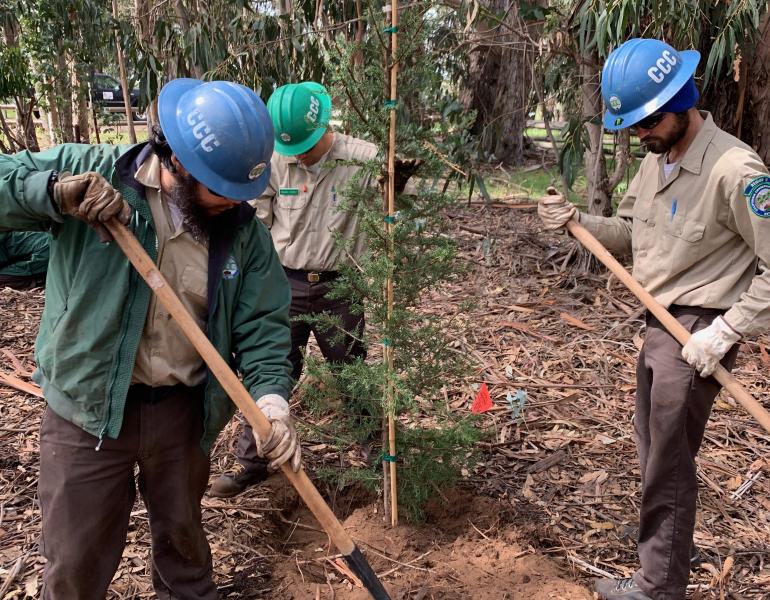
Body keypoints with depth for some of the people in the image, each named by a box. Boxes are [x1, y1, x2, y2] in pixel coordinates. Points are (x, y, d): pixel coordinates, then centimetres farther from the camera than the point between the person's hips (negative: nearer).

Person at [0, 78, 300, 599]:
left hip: (185, 412, 3)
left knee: (183, 532, 25)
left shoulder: (243, 229, -5)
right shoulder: (88, 170, -12)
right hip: (88, 411, -2)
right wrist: (54, 192, -30)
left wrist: (271, 396, -22)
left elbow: (262, 321, -6)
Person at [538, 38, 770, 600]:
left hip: (698, 331, -8)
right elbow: (630, 232, 14)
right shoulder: (655, 160, 6)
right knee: (655, 448, 21)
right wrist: (577, 221, -3)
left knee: (668, 463, 1)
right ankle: (669, 541, 43)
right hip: (660, 323, 9)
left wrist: (724, 333, -21)